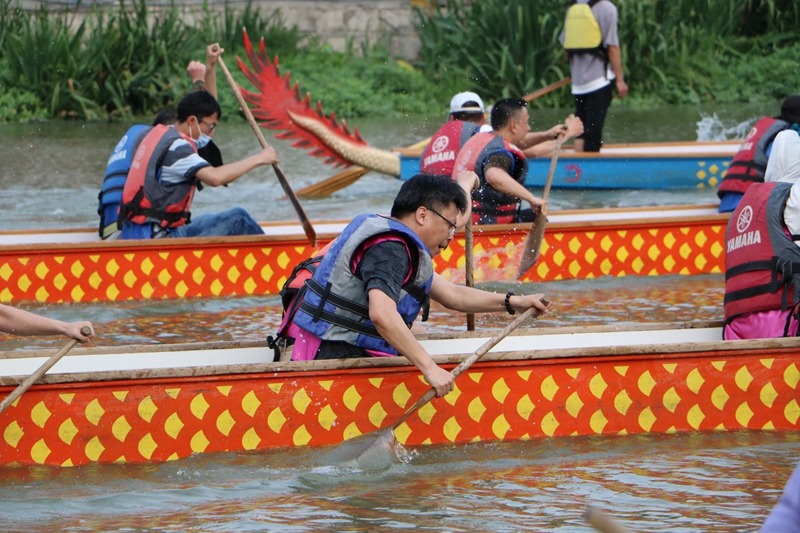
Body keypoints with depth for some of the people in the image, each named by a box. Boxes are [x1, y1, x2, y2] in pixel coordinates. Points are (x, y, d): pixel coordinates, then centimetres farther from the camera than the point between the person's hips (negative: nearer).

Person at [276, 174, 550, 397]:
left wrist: (511, 302, 17)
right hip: (334, 357, -11)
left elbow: (452, 295, 26)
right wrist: (430, 368, -34)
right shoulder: (390, 248, -16)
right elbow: (381, 314, -33)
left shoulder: (394, 243, 20)